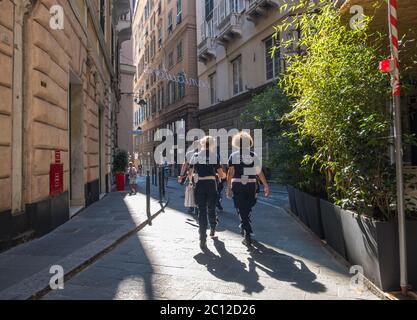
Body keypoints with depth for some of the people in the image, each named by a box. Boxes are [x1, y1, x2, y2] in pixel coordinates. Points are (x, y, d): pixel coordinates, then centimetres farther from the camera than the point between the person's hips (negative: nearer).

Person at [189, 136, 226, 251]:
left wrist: (192, 179, 28)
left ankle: (203, 239, -5)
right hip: (211, 184, -1)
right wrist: (224, 175, 20)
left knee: (202, 210, 2)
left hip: (199, 185, 1)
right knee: (211, 208, 19)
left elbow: (190, 173, 7)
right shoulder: (214, 156, -1)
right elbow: (221, 174, -3)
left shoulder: (195, 156, 5)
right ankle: (212, 229, 40)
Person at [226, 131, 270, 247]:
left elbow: (230, 172, -10)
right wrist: (266, 185, 3)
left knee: (242, 210, 3)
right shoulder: (254, 155, 4)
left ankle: (247, 236, -2)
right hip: (251, 185, 3)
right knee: (247, 209, 21)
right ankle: (244, 228, 38)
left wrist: (228, 188, -10)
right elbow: (260, 172, -1)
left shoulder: (233, 156, -2)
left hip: (237, 185, -3)